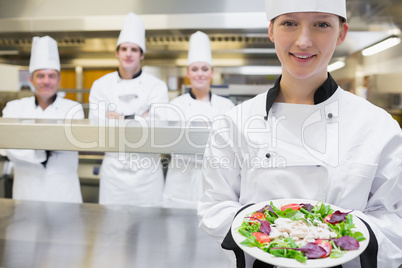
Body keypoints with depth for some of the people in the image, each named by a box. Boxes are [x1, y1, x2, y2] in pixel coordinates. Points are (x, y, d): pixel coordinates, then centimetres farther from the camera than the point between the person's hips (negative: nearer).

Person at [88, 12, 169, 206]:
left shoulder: (157, 86, -1)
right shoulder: (101, 85, 3)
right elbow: (97, 126, -8)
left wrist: (121, 119, -11)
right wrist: (140, 120, -11)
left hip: (146, 171, -1)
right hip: (113, 168, 1)